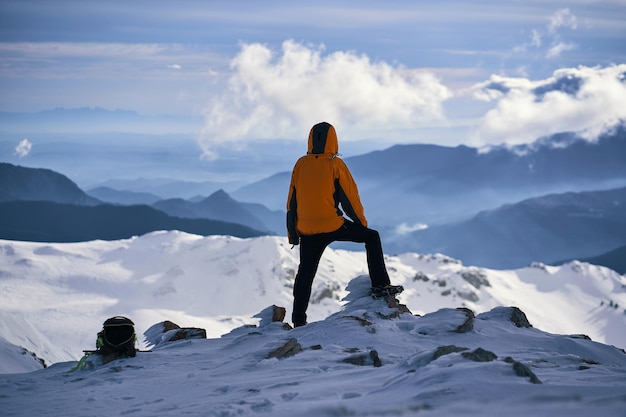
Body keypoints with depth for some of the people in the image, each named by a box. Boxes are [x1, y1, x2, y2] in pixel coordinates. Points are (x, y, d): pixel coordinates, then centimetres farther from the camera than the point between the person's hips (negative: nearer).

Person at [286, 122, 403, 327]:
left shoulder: (301, 165, 5)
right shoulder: (336, 165, -5)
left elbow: (292, 201, 9)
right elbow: (350, 197, -1)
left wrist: (292, 232, 17)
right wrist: (361, 222, 13)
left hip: (307, 230, 4)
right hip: (333, 226, -4)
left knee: (305, 274, 13)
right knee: (372, 237, 14)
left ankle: (298, 320, 13)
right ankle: (380, 285, 9)